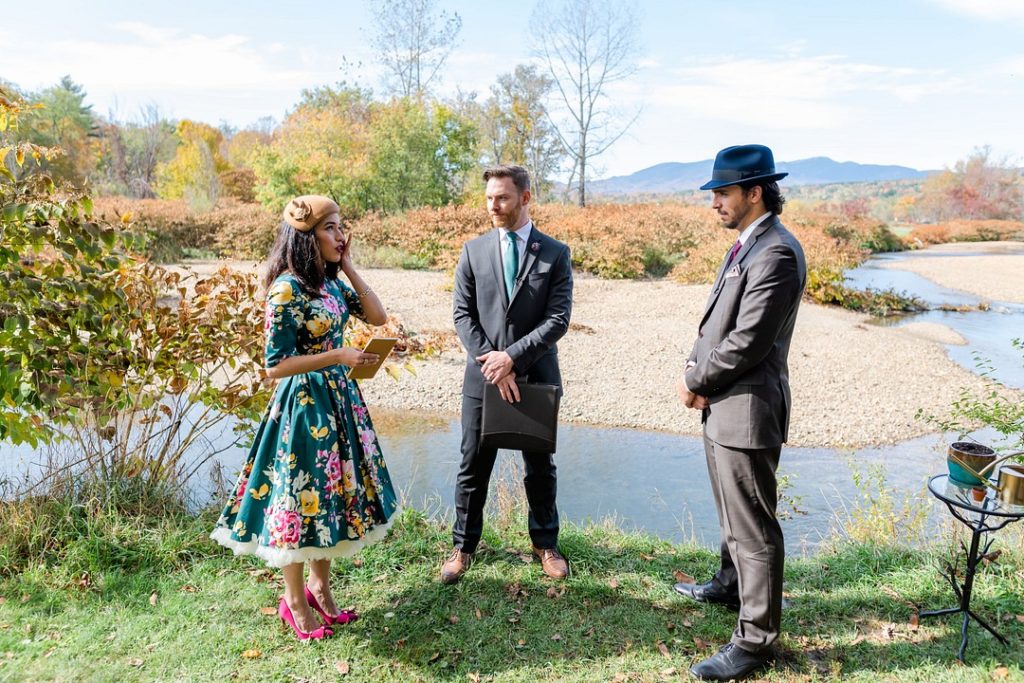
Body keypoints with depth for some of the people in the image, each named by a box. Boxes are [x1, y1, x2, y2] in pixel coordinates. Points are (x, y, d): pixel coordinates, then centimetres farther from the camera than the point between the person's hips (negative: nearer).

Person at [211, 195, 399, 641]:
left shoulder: (331, 282, 5)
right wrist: (339, 356, -23)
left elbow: (378, 317, 5)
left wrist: (349, 268, 0)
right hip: (304, 404, -8)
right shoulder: (288, 288, -18)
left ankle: (320, 587, 36)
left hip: (338, 399, 8)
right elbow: (275, 365, -19)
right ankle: (294, 602, 27)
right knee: (300, 496, 7)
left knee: (332, 492, 17)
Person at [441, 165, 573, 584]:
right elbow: (463, 316, 0)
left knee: (540, 467, 13)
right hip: (483, 376, 1)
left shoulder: (555, 254, -1)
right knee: (473, 467, 9)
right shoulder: (473, 251, 3)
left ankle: (545, 543, 32)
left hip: (536, 376, -1)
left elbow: (558, 320, -8)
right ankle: (463, 546, 26)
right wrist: (491, 363, -12)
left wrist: (513, 356, -17)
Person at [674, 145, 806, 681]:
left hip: (747, 410, -10)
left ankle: (756, 639, 17)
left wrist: (696, 383, -10)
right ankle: (732, 585, 47)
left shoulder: (776, 253, -20)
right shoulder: (746, 245, 12)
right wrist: (694, 370, -2)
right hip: (723, 405, 10)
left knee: (753, 528, 2)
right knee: (733, 513, 26)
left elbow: (747, 342, -23)